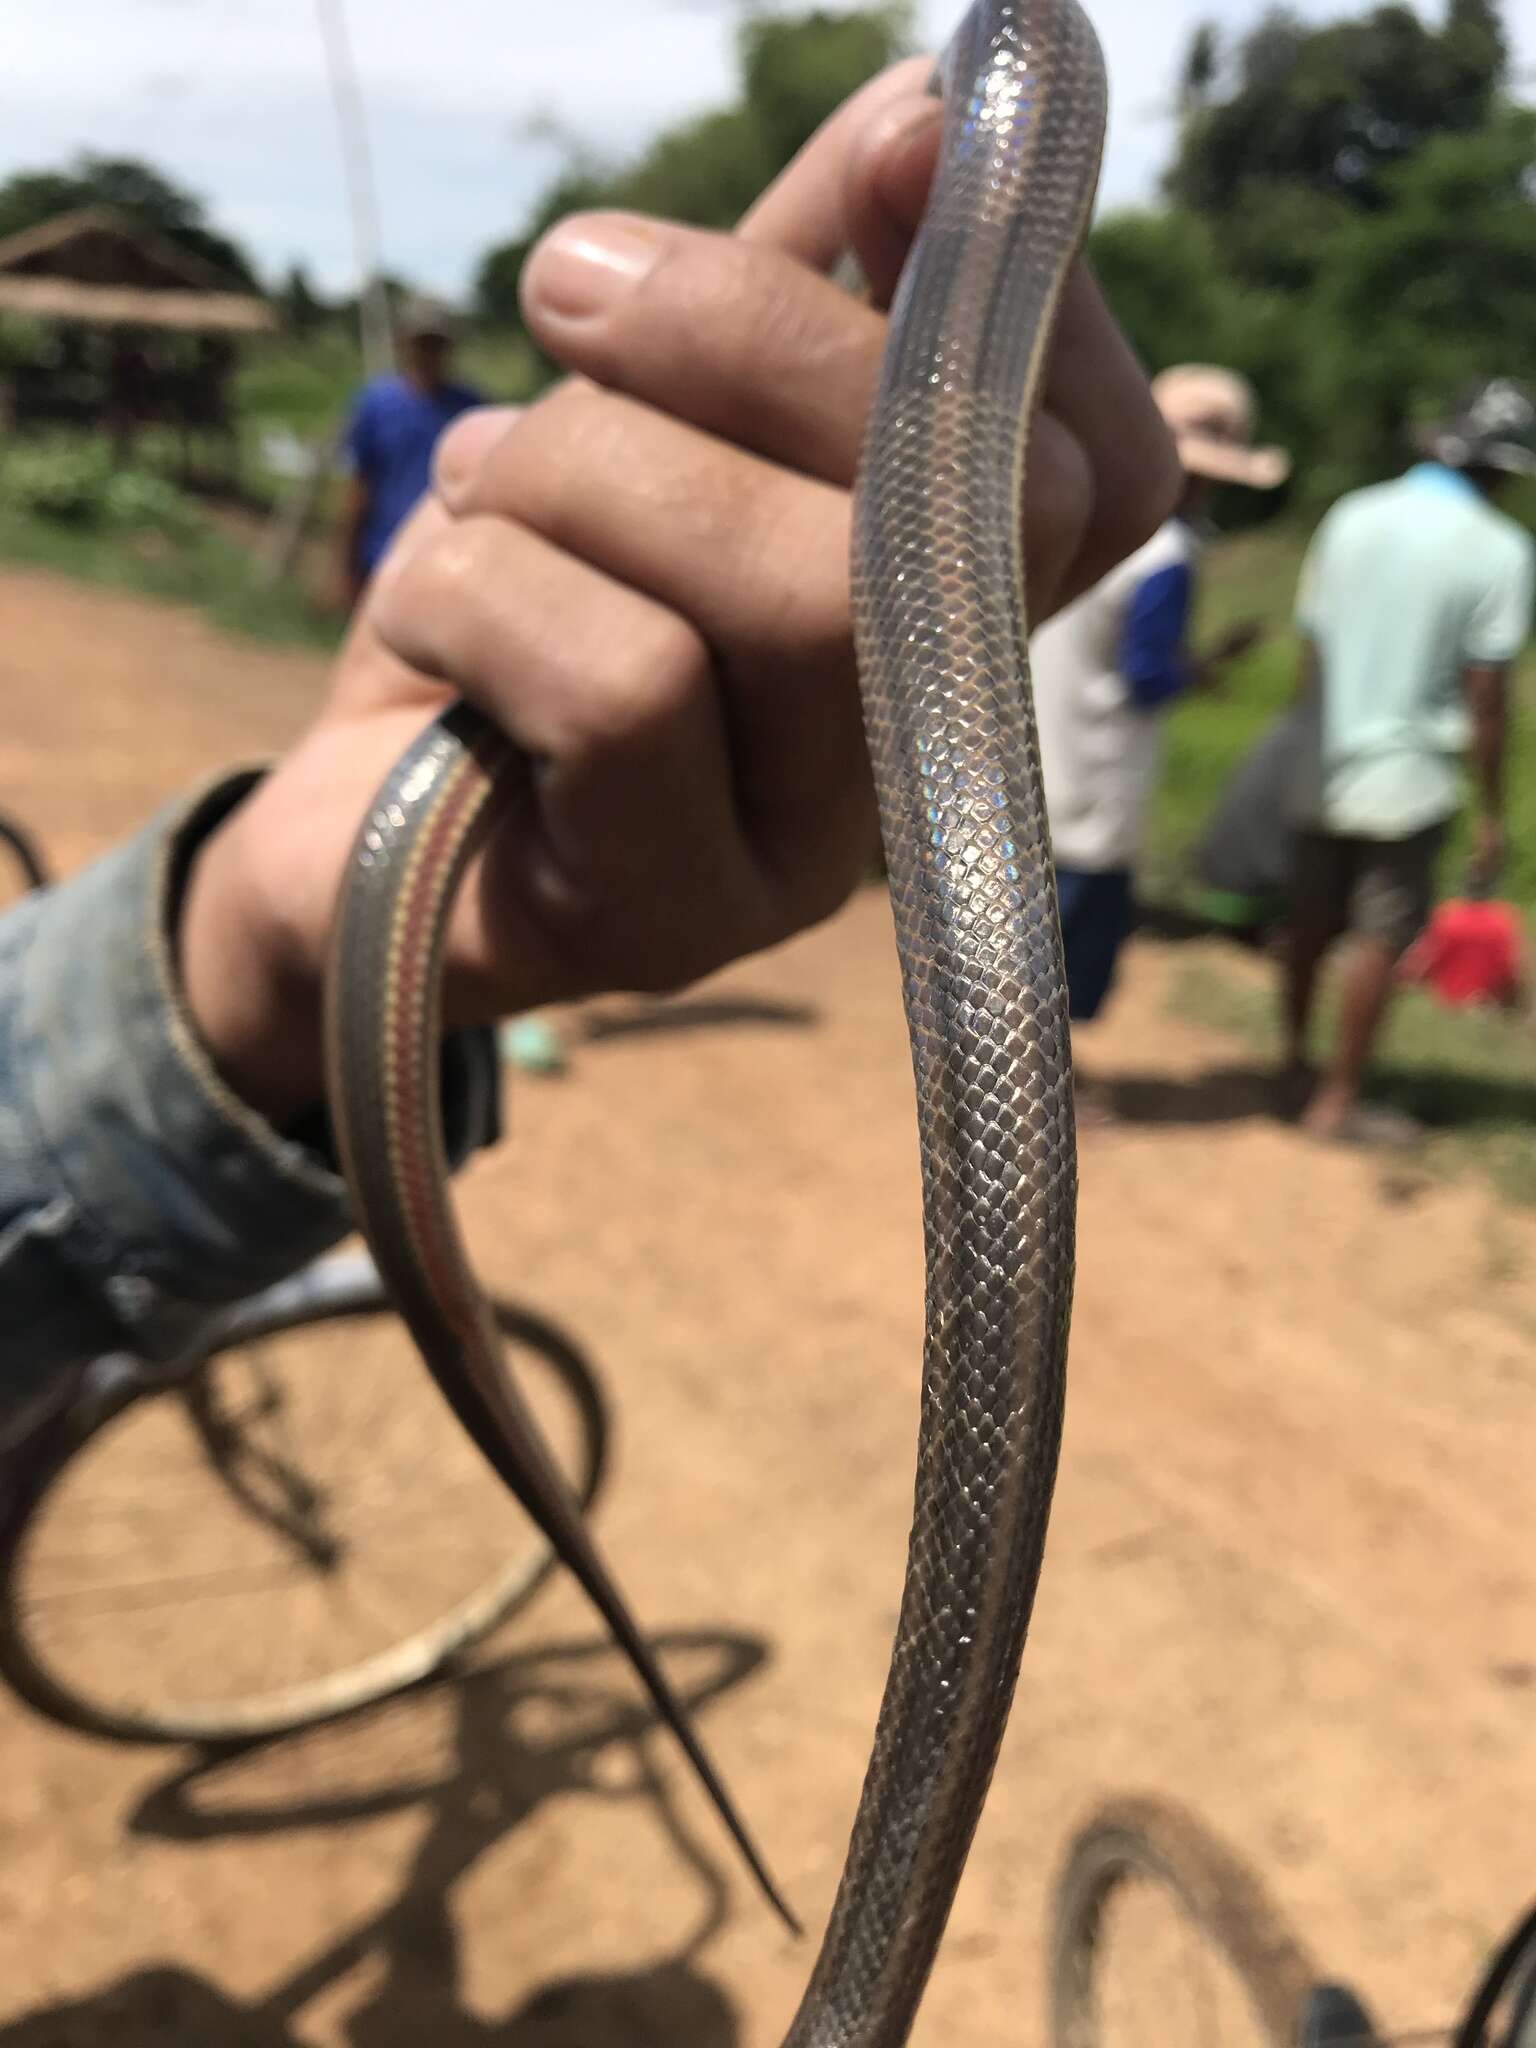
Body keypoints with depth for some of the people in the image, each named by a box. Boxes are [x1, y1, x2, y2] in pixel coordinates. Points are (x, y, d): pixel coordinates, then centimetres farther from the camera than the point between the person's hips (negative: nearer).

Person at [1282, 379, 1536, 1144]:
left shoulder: (1351, 516, 3)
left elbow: (1311, 652, 8)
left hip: (1324, 765, 5)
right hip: (1407, 776, -5)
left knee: (1313, 920, 18)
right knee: (1381, 939, 5)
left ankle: (1294, 1058, 35)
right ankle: (1338, 1102, 13)